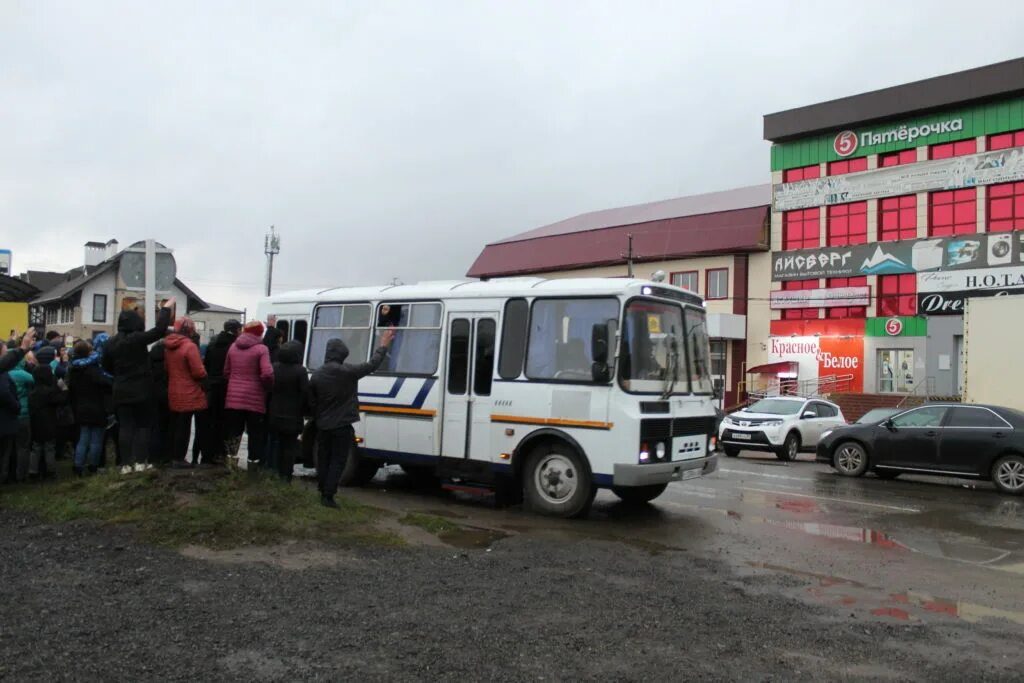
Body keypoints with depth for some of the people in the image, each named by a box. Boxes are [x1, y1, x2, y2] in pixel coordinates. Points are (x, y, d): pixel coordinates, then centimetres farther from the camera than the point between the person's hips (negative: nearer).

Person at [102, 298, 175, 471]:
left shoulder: (111, 343, 3)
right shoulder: (137, 338, -14)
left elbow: (107, 366, 13)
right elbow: (160, 330, -14)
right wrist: (166, 309, -4)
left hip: (121, 392, 5)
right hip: (141, 390, -4)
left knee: (126, 427, 6)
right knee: (143, 426, 5)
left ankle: (126, 464, 4)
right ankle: (140, 462, 2)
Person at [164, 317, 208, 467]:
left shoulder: (168, 346, 6)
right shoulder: (190, 346, -18)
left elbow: (166, 367, 16)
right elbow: (199, 372, -20)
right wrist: (203, 376, 0)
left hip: (173, 392, 7)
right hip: (188, 393, -7)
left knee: (175, 425, 16)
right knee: (184, 426, 0)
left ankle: (173, 455, 23)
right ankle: (179, 458, 5)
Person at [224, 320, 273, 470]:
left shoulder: (233, 347, 7)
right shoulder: (261, 349, -10)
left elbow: (226, 371, 11)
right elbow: (267, 374, -20)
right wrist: (269, 387, -3)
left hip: (234, 397, 4)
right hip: (254, 398, -4)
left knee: (234, 431, 15)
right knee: (256, 433, 7)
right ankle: (253, 463, 8)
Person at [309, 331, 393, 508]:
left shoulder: (317, 375, 1)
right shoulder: (347, 371, -15)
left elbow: (311, 403, 7)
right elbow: (372, 365, -5)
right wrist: (383, 346, 8)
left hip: (323, 426, 5)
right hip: (342, 426, -5)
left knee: (325, 460, 15)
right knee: (337, 462, 0)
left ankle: (323, 493, 22)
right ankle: (328, 496, -4)